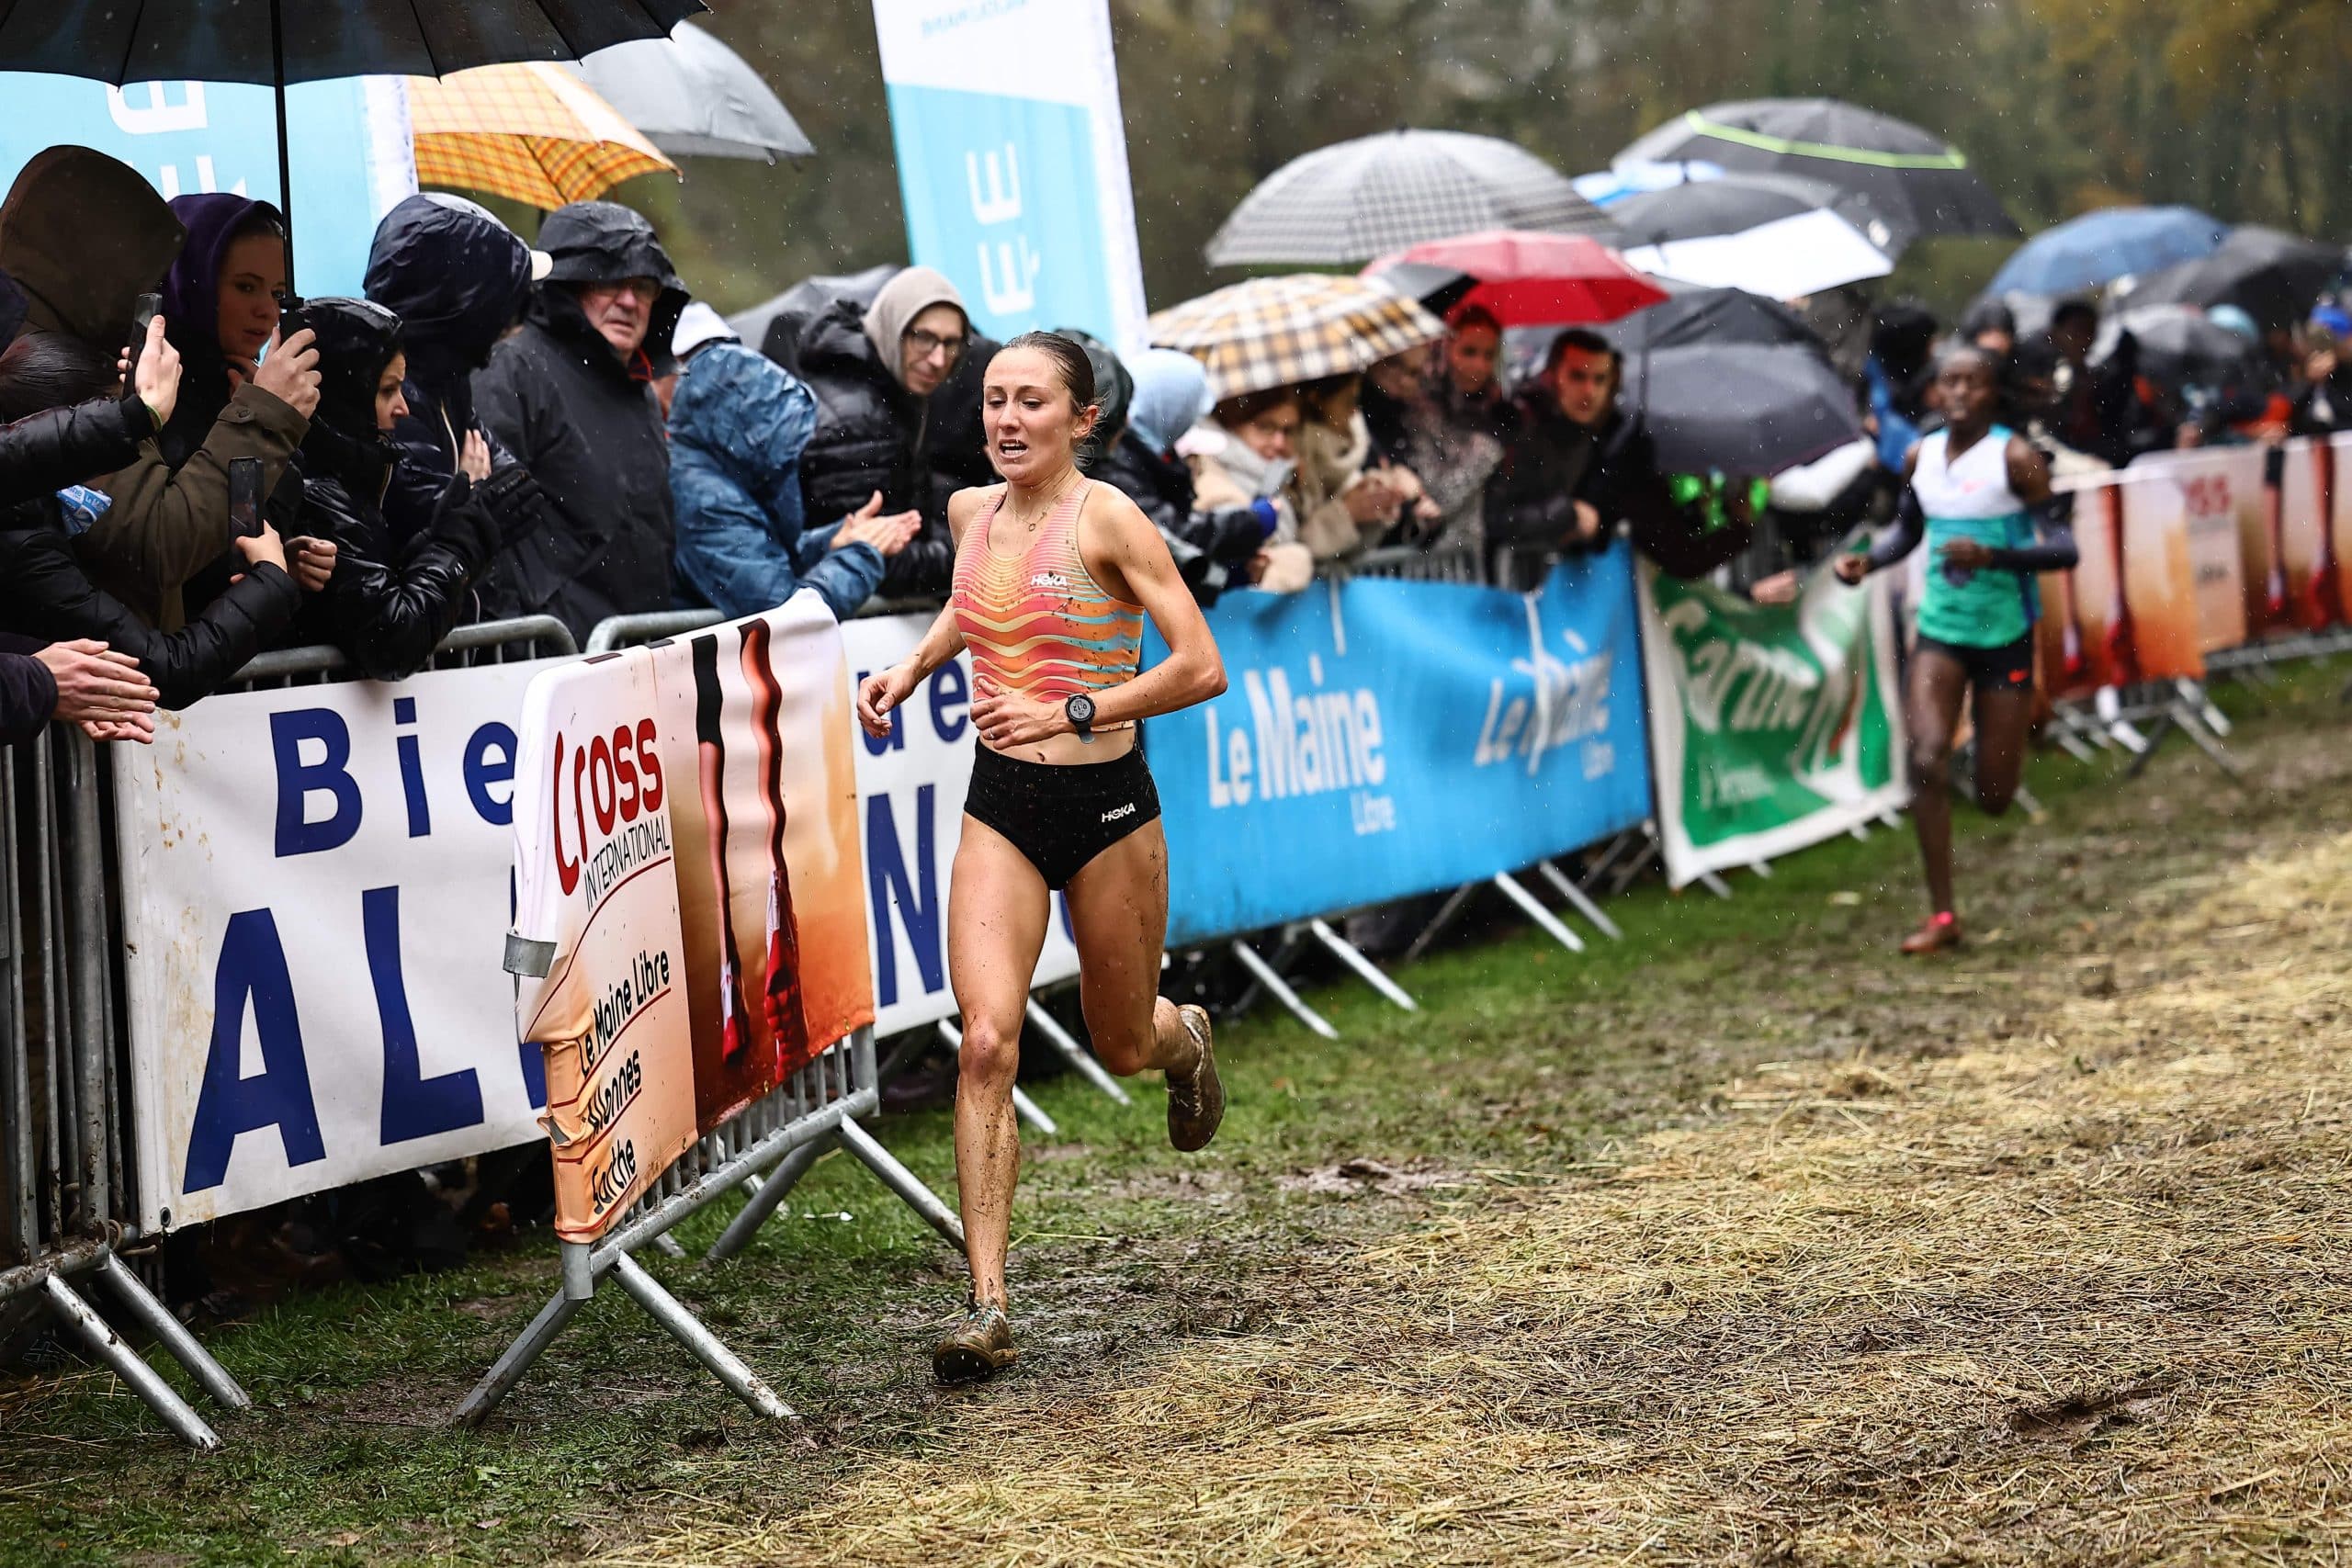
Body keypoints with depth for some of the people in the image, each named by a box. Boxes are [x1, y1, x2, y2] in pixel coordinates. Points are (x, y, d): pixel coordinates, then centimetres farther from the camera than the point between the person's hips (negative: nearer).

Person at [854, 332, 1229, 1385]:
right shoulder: (971, 512, 4)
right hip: (1000, 806, 3)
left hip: (1107, 804, -3)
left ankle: (1184, 1039, 54)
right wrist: (911, 669, 14)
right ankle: (987, 1307, -15)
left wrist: (1073, 712, -20)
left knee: (1123, 1048, 14)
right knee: (987, 1041, -15)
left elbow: (1202, 669, -17)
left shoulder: (1106, 521, -13)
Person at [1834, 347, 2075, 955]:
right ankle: (1942, 915, -14)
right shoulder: (1920, 457, 3)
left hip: (2005, 634, -3)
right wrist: (1868, 561, 2)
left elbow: (2062, 549, -15)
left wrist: (1994, 556, -31)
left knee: (1994, 797, 1)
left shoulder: (2015, 458, -11)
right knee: (1926, 758, -19)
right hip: (1939, 630, 3)